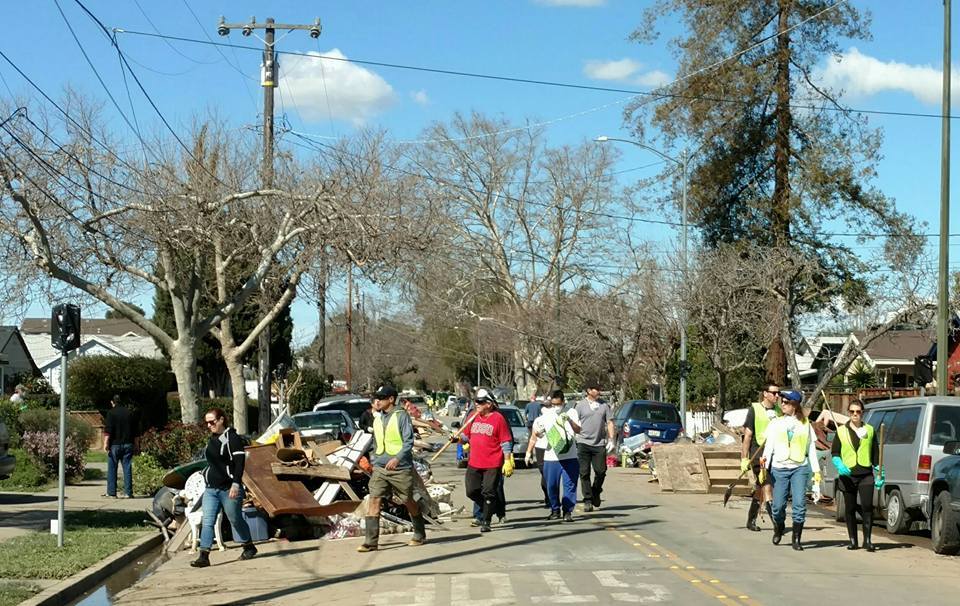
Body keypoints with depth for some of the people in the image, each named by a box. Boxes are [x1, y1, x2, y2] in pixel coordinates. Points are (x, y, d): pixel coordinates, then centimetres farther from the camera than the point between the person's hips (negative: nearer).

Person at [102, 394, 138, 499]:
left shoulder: (111, 413, -5)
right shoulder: (130, 413, 10)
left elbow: (108, 430, -13)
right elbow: (135, 431, 15)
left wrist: (106, 443, -12)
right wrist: (135, 444, 22)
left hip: (115, 444, -4)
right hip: (128, 445, 4)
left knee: (112, 469, 3)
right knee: (127, 468, 3)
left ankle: (111, 493, 2)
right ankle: (128, 492, 0)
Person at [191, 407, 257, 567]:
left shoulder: (232, 438, -11)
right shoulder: (211, 440, 13)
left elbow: (240, 461, -16)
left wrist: (236, 484, -23)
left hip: (229, 488, -7)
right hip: (211, 489, 7)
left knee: (236, 520, 8)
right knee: (207, 522, -4)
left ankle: (249, 547, 28)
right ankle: (203, 556, -8)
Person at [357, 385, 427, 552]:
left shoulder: (401, 416, -9)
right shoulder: (378, 419, 13)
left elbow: (409, 441, -15)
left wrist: (397, 458, -26)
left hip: (401, 469, -6)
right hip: (380, 469, 6)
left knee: (409, 502, 8)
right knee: (374, 501, -8)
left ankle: (420, 535, 27)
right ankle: (371, 541, -10)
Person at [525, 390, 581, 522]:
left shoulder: (571, 413, 6)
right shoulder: (545, 416, 6)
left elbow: (578, 430, -5)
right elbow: (534, 436, 9)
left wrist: (569, 420, -21)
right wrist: (529, 452, -2)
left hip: (570, 457, -1)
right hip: (551, 457, 1)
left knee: (570, 485, -4)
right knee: (551, 486, 4)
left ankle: (567, 511, 3)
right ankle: (555, 510, 19)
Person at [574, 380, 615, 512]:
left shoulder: (604, 405, 11)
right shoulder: (580, 405, 3)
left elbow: (610, 423, 11)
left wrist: (611, 440, 2)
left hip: (599, 444, 2)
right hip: (583, 443, -2)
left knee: (601, 471, -1)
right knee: (584, 473, -4)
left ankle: (596, 493, 25)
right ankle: (588, 500, 1)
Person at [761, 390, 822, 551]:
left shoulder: (805, 424, 10)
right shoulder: (776, 423, 11)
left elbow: (811, 449, 12)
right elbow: (769, 445, 4)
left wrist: (816, 470, 6)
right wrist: (764, 463, -13)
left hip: (800, 467, -1)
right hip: (779, 468, 1)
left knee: (799, 503, -12)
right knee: (778, 505, 0)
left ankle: (796, 539, -3)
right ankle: (778, 529, 29)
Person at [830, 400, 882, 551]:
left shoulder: (869, 430, 11)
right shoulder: (841, 431, 8)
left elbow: (876, 454, 14)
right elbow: (834, 452, 9)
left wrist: (880, 473, 9)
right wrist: (839, 466, -10)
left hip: (866, 475, 0)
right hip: (847, 474, 1)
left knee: (867, 506, -13)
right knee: (850, 509, 4)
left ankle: (867, 540, -7)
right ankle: (853, 540, 13)